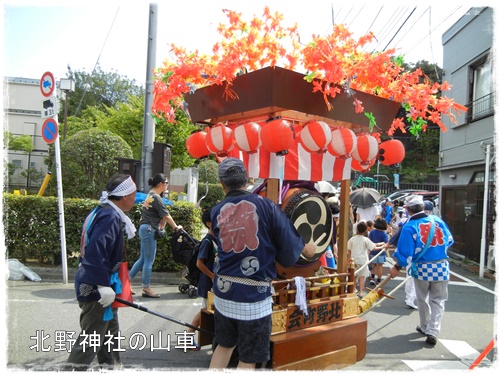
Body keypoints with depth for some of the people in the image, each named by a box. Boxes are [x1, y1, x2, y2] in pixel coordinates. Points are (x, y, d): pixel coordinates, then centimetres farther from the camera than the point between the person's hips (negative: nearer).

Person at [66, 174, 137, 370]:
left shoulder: (101, 212, 11)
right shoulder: (110, 216, -20)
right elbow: (96, 250, -30)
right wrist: (104, 285, -28)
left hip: (95, 285, 10)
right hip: (96, 288, -10)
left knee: (110, 334, 22)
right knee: (91, 339, -1)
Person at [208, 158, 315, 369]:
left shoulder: (217, 212, 1)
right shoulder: (265, 205, -9)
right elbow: (290, 245, -8)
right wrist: (304, 248, 14)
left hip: (223, 291, 4)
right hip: (254, 296, -3)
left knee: (224, 345, 25)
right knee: (248, 359, 13)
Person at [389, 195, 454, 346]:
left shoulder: (409, 227, -15)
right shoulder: (437, 220, -2)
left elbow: (405, 252, -15)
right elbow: (449, 240, 12)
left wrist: (397, 267, -2)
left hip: (421, 268, -2)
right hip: (441, 267, 2)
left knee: (422, 299, 20)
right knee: (438, 300, 13)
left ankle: (425, 327, 34)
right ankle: (432, 332, 4)